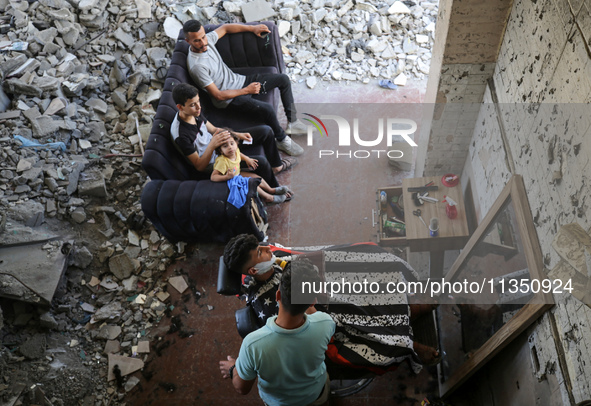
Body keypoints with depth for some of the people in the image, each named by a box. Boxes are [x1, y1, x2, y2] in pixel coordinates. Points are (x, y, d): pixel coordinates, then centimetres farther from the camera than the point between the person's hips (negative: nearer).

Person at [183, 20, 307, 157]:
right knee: (266, 109, -30)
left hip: (239, 80, 9)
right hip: (229, 99, -9)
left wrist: (252, 28, 7)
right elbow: (218, 95, -25)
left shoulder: (207, 39, -7)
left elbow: (224, 28, 15)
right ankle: (282, 140, -3)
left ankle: (292, 122, 16)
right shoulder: (196, 66, -28)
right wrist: (246, 90, -20)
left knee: (283, 79, 6)